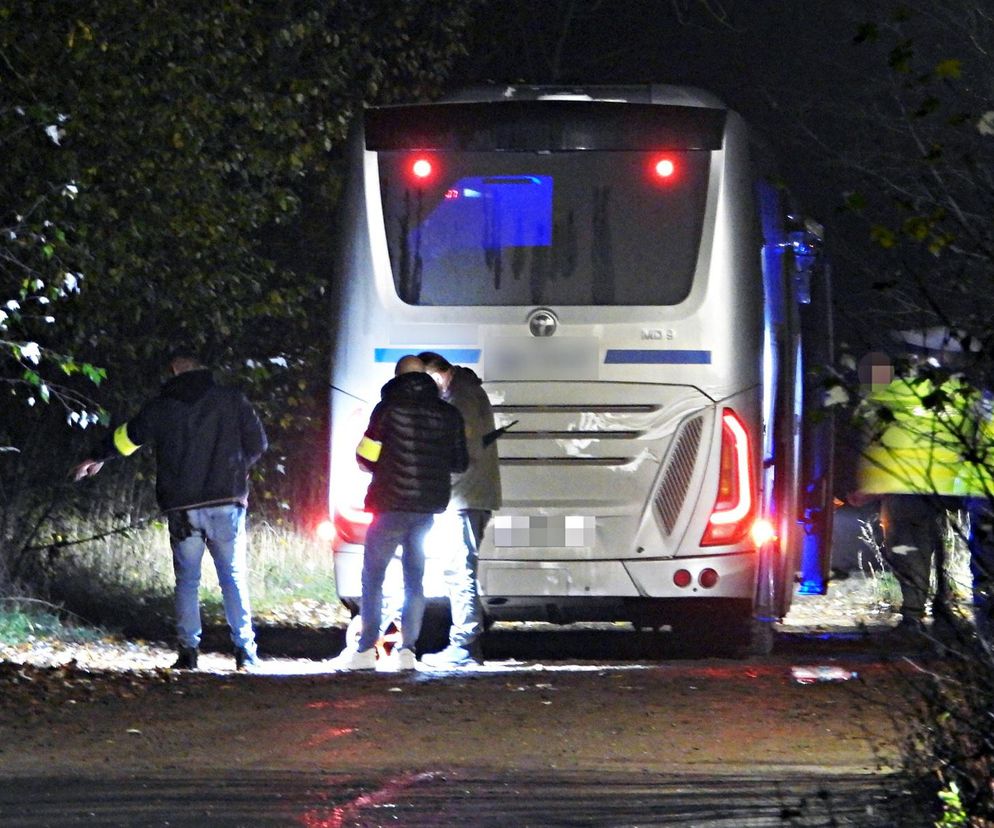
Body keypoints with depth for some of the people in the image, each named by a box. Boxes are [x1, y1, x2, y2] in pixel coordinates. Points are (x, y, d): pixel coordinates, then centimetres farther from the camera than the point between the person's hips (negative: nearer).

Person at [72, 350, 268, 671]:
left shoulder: (160, 407, 5)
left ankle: (188, 650, 3)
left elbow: (126, 437, 21)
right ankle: (245, 650, -6)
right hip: (226, 505, 0)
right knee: (234, 578, 3)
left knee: (187, 581, 10)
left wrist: (96, 459, 40)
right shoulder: (231, 400, 2)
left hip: (182, 510, 0)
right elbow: (258, 443, 6)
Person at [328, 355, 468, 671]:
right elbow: (459, 463, 10)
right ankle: (407, 649, 2)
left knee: (373, 575, 2)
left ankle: (366, 648, -5)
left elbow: (365, 458, -7)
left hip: (391, 504, -4)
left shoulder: (388, 408, -7)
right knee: (414, 578, 10)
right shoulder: (448, 414, 5)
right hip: (429, 506, 4)